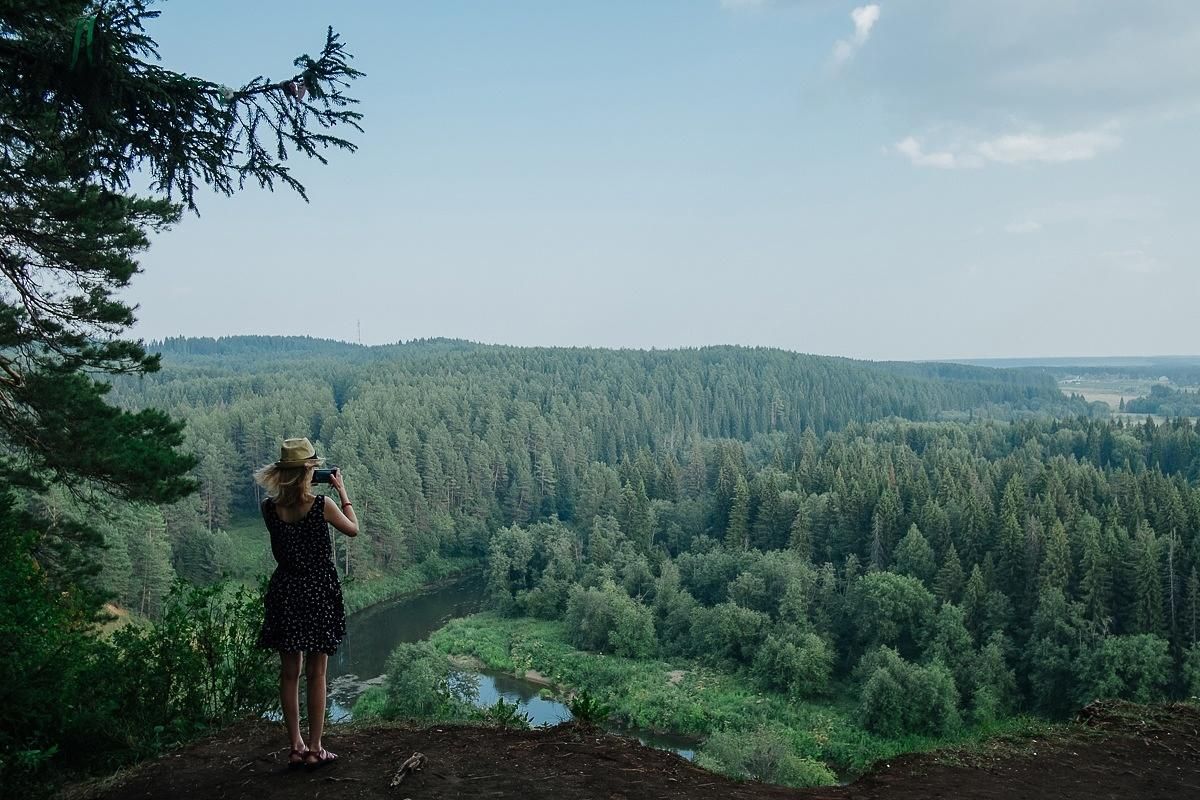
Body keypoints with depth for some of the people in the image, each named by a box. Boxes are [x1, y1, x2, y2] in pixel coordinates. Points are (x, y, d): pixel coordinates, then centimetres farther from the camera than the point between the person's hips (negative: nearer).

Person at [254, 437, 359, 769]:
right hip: (319, 592, -3)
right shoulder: (321, 505, -15)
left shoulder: (269, 508, -6)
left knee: (289, 673, 12)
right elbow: (353, 529, 1)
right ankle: (314, 749, 11)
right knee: (316, 674, 6)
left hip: (285, 592, 3)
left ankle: (296, 747, 18)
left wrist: (295, 490, 10)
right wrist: (342, 491, 7)